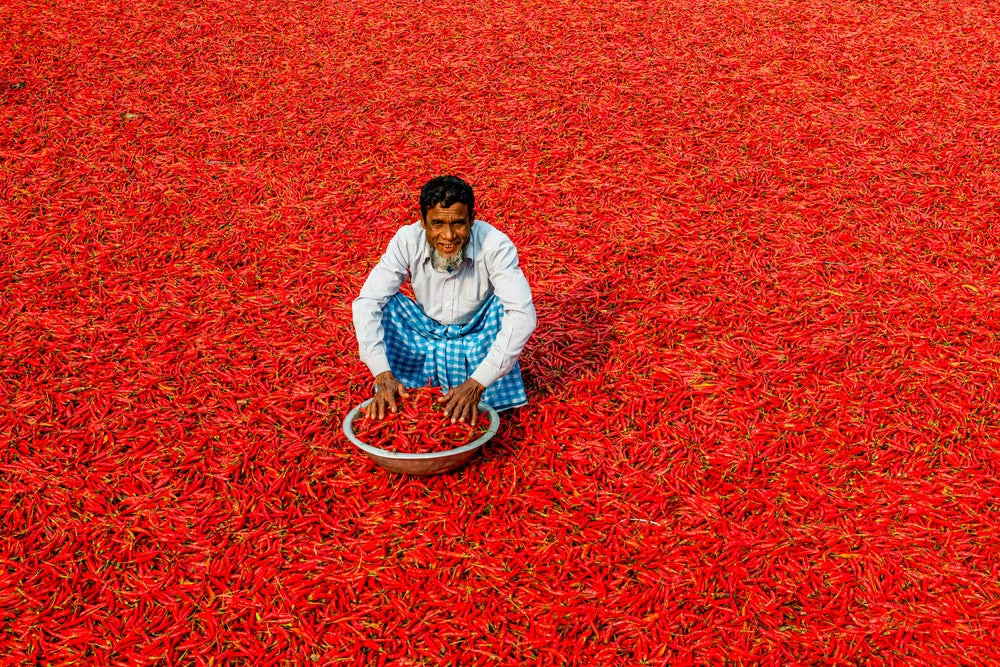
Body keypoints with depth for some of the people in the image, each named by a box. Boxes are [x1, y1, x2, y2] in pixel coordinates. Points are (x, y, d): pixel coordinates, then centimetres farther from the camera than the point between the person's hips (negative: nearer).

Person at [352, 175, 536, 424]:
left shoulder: (494, 244, -29)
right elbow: (366, 303, -27)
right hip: (426, 333, 2)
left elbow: (522, 314, -39)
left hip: (478, 336, -1)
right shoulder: (407, 240, -23)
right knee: (385, 305, -24)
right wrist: (382, 373, -41)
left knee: (504, 304, -30)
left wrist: (477, 382, -48)